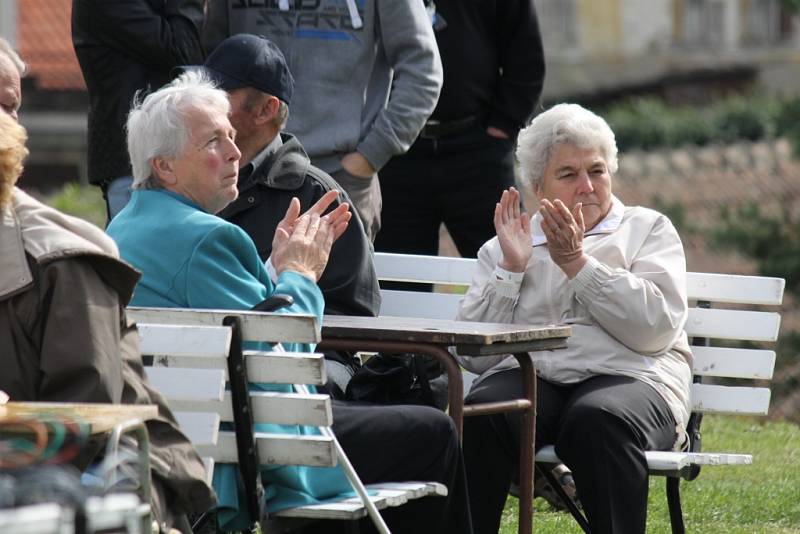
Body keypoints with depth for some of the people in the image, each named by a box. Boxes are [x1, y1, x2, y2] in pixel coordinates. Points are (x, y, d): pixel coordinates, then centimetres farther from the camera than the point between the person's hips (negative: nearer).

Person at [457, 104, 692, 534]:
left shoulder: (647, 230, 19)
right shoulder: (504, 248, 24)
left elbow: (656, 328, -1)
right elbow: (475, 355, 11)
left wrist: (577, 263, -3)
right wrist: (511, 269, 4)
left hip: (628, 377, -2)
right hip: (527, 376, 2)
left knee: (597, 419, -38)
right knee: (478, 416, -33)